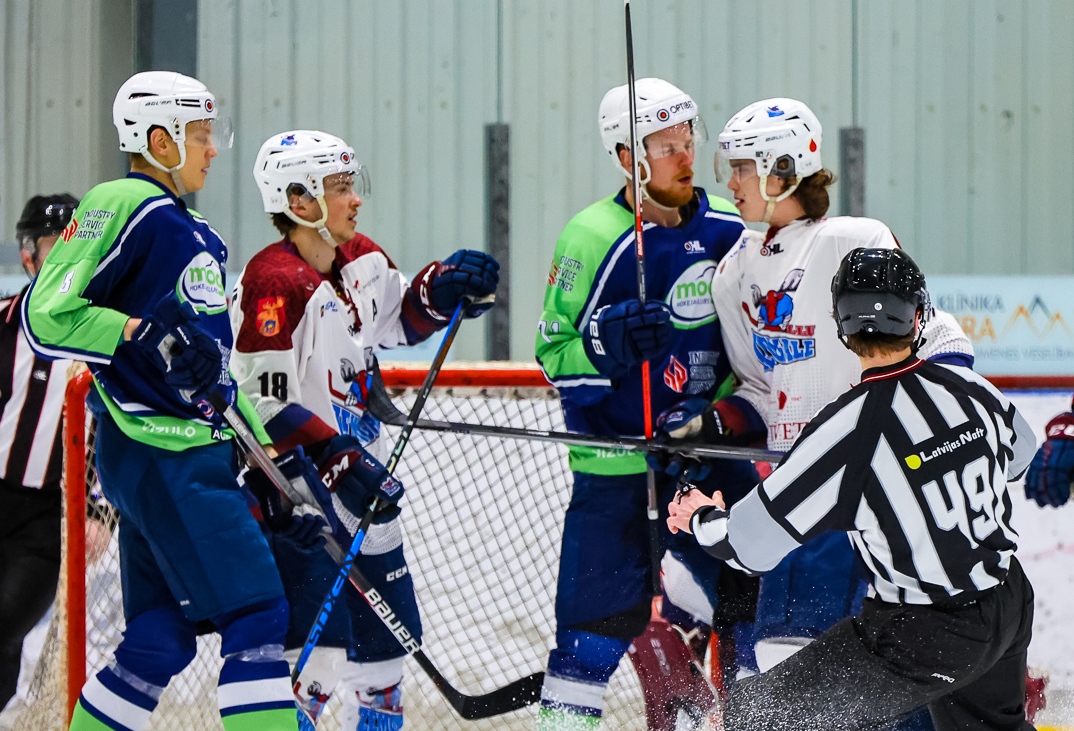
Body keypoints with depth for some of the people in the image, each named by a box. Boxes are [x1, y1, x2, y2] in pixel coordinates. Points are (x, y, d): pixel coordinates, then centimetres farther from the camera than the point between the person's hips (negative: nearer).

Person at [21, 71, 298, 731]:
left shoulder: (191, 229, 21)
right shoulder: (124, 206, -9)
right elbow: (47, 316, -17)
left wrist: (267, 443, 21)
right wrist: (146, 332, -27)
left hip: (194, 448, 10)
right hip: (160, 451, -10)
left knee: (162, 638, 8)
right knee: (256, 613, -13)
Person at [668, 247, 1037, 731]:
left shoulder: (847, 430, -23)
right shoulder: (969, 387, -7)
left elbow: (754, 543, -17)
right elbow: (1018, 455, 17)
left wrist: (704, 518, 5)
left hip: (926, 636, -7)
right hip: (1010, 605, 7)